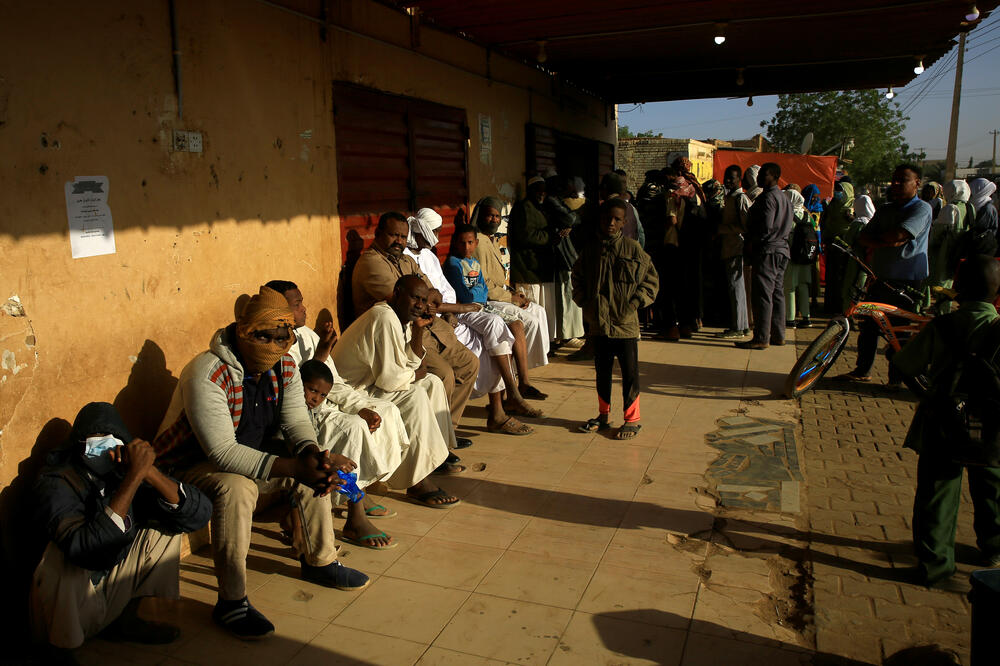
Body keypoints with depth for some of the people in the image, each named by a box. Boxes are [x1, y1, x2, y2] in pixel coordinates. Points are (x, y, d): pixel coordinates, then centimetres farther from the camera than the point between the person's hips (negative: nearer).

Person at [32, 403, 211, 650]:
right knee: (64, 555, -32)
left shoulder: (124, 468, -8)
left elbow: (199, 514, -18)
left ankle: (125, 620, 1)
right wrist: (135, 476, -39)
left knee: (167, 526, -6)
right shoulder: (56, 484, -21)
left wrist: (149, 472, -31)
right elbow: (88, 549, -41)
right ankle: (56, 648, -8)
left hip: (114, 584, 5)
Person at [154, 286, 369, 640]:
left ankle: (319, 561, 11)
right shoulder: (207, 375, -31)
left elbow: (297, 421, -7)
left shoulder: (284, 366, -7)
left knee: (316, 467, -6)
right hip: (191, 463, -7)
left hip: (252, 451, 8)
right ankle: (231, 601, -23)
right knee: (236, 487, -36)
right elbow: (223, 454, -35)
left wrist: (312, 455, -32)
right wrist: (295, 469, -41)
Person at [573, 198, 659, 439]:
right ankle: (603, 415, 29)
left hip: (625, 324, -4)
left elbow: (651, 279, 1)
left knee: (630, 372, 2)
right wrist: (583, 301, 7)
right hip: (599, 323, 4)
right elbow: (578, 277, 20)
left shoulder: (632, 249, -4)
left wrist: (635, 303, -8)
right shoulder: (590, 250, 6)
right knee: (602, 371, 14)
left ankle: (632, 419, 15)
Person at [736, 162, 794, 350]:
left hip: (768, 250, -10)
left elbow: (766, 227, -21)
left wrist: (751, 243, -9)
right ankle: (778, 335, 17)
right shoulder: (784, 197, 18)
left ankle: (761, 338, -8)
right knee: (777, 293, 12)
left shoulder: (768, 197, -13)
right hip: (782, 249, 10)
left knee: (762, 295, -8)